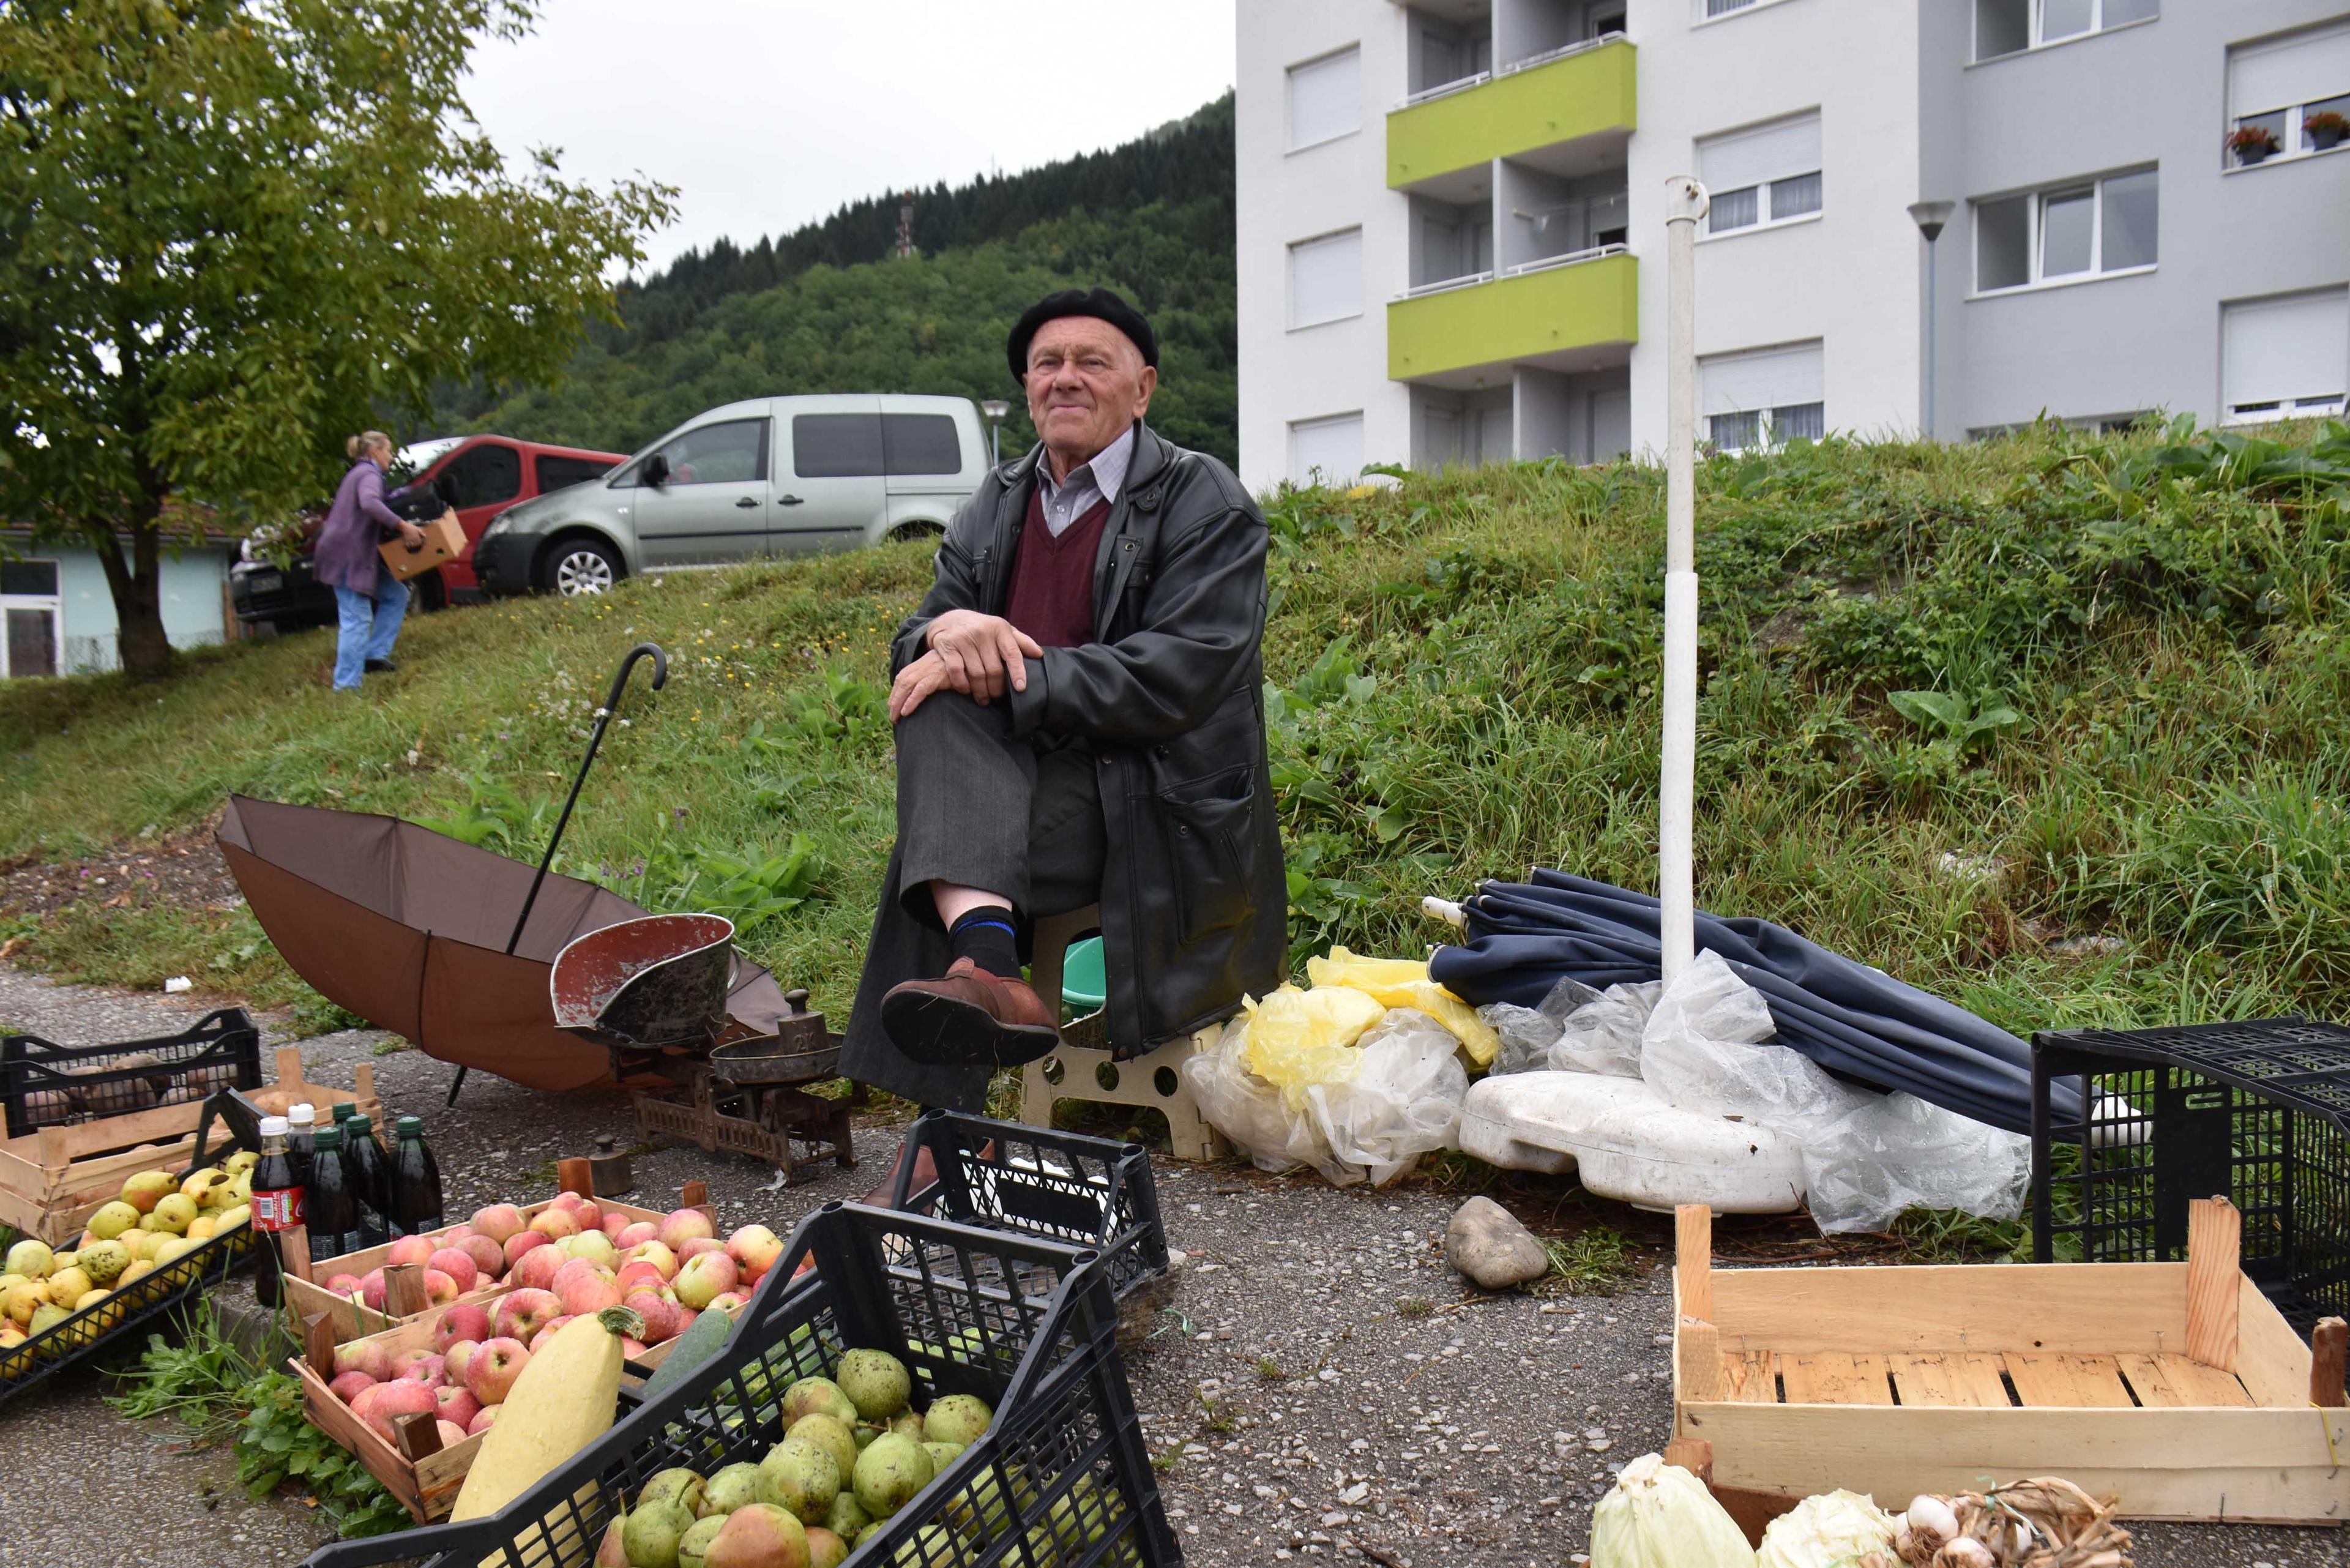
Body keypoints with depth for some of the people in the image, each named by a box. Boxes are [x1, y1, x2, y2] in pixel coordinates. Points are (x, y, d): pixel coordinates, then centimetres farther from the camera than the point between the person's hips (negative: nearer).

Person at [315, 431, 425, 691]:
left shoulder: (359, 473, 23)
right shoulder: (369, 473, -10)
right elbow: (370, 503, -30)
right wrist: (402, 525, -32)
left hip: (356, 555, 10)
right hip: (346, 555, -10)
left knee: (397, 594, 13)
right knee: (357, 620, -12)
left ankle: (375, 655, 8)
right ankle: (346, 686, -13)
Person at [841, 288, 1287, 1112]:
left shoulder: (1205, 503, -1)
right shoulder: (995, 505, 18)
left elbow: (1176, 677, -16)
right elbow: (912, 646, 12)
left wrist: (1006, 678, -20)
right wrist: (946, 630, -14)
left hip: (1162, 814, -5)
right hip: (1011, 781, 6)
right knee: (938, 708, -27)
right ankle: (988, 967, -45)